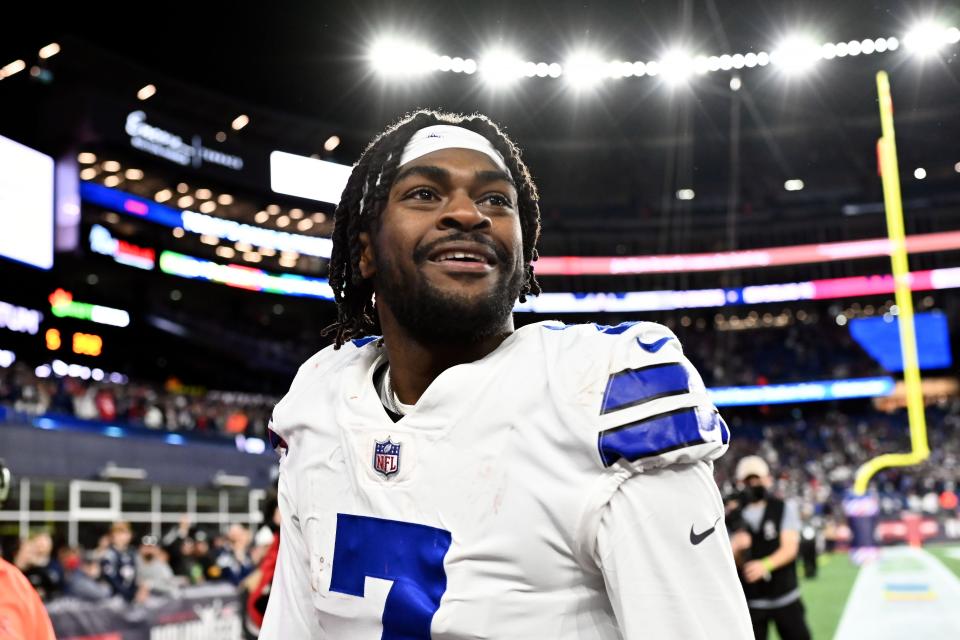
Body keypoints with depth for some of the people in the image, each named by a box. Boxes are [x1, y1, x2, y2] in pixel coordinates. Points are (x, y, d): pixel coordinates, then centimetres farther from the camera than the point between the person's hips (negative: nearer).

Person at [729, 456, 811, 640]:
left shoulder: (785, 508, -1)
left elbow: (790, 548, -11)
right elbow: (734, 562, 1)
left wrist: (764, 565, -28)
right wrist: (738, 548, -22)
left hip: (785, 596, 0)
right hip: (751, 601, 0)